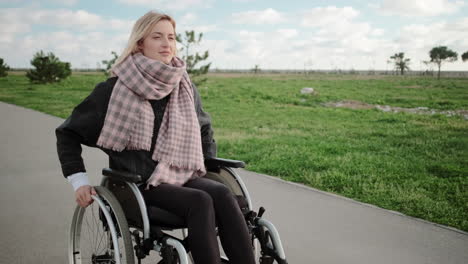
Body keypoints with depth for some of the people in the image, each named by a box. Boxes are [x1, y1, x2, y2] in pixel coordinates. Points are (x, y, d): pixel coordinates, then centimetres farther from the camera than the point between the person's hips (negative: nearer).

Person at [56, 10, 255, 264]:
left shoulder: (185, 88, 9)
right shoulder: (116, 90, -3)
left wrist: (208, 165, 16)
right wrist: (79, 181, -3)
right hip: (139, 184, -4)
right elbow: (68, 133, 5)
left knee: (222, 195, -28)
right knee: (200, 202, -31)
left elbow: (204, 129, 27)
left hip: (184, 177, 4)